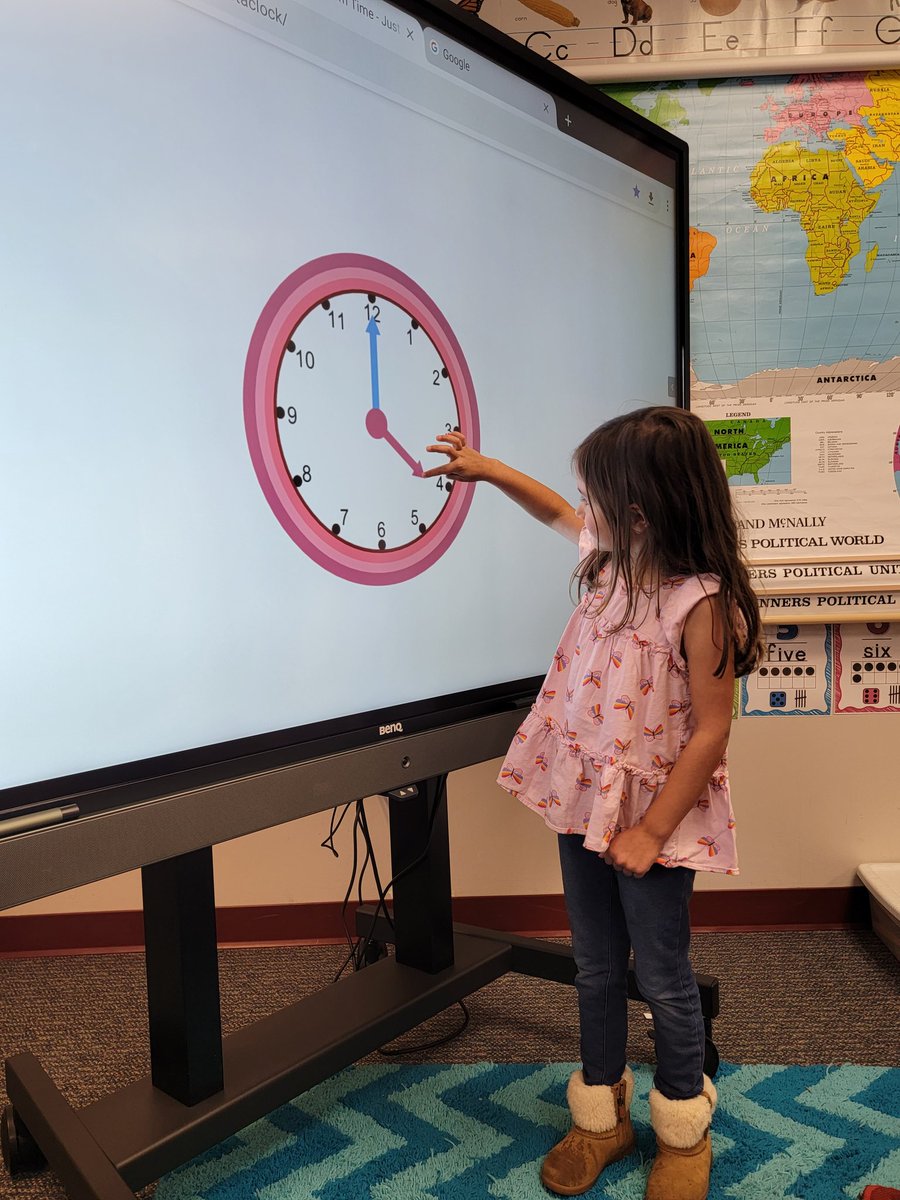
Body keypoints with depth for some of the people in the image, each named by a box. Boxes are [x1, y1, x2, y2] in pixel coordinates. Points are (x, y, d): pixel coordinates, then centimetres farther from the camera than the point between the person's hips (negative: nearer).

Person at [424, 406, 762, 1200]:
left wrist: (651, 830, -17)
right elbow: (560, 515, 22)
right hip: (584, 802, 7)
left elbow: (711, 730, -20)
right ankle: (602, 1116, 39)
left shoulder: (701, 601, -23)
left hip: (653, 815, -7)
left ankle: (683, 1129, 37)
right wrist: (488, 469, 23)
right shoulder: (612, 561, 0)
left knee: (662, 975, 12)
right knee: (595, 969, 19)